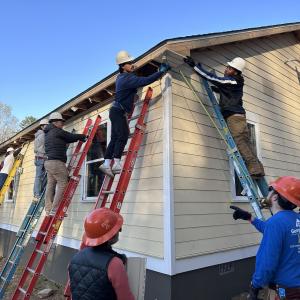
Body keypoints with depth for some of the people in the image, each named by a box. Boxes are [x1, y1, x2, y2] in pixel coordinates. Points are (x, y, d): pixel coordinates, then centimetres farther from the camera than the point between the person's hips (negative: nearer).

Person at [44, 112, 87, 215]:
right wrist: (83, 136, 17)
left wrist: (79, 137, 21)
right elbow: (72, 137, 1)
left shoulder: (47, 134, 23)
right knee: (62, 184, -9)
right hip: (56, 162, -10)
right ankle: (54, 210, -12)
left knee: (50, 185, 8)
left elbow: (67, 139, 24)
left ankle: (48, 210, 9)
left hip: (48, 162, 10)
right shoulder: (57, 131, -5)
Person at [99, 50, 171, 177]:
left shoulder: (121, 77, 14)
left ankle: (106, 163, 3)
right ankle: (117, 164, -20)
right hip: (118, 111, -10)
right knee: (123, 135, -16)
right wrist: (162, 71, -22)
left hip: (117, 111, 10)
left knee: (115, 138, 5)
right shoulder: (128, 79, -16)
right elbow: (146, 81, -28)